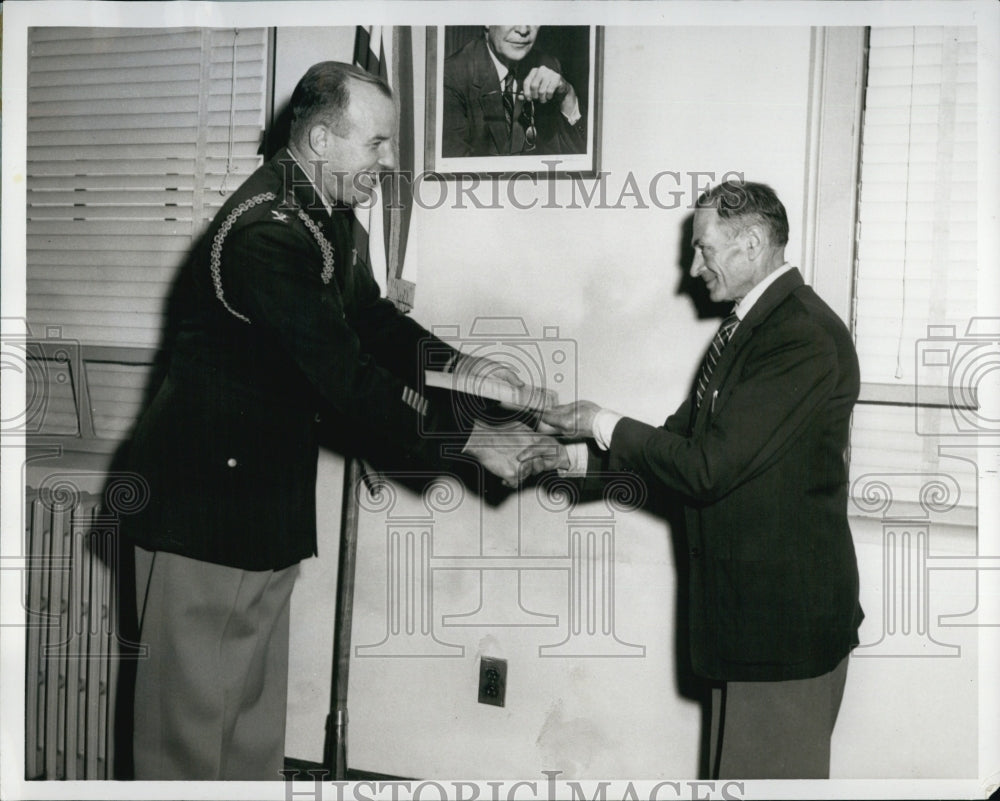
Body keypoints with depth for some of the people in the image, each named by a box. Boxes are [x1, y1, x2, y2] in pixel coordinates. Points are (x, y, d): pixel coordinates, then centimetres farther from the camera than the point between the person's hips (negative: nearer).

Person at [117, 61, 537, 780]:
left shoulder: (325, 215, 6)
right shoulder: (268, 232, -25)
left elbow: (371, 318, 17)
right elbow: (345, 380, -27)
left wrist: (455, 363, 1)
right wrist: (461, 439, -19)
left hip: (268, 489, 10)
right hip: (206, 495, -9)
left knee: (257, 697, 17)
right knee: (195, 699, 3)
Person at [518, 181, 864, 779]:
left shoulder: (805, 336, -21)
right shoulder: (748, 326, 10)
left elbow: (707, 467, -25)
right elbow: (685, 435, 15)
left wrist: (604, 424, -12)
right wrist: (577, 456, 8)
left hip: (785, 613, -9)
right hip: (748, 602, 9)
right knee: (736, 762, 20)